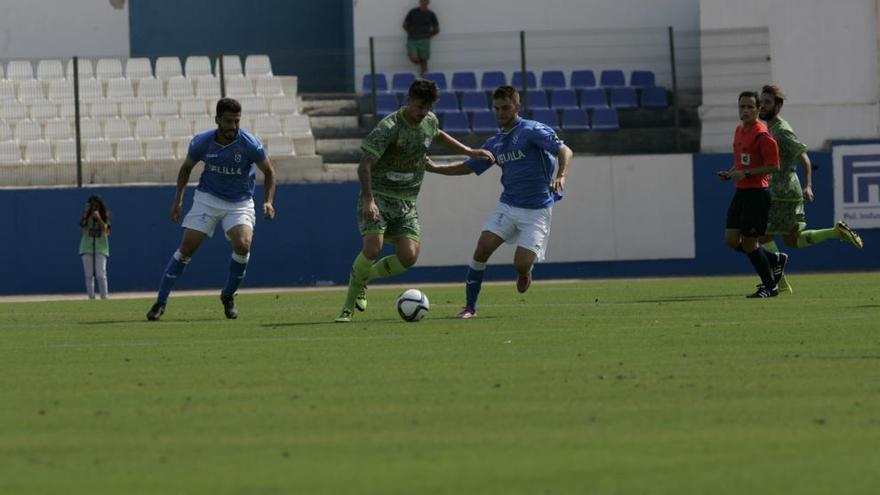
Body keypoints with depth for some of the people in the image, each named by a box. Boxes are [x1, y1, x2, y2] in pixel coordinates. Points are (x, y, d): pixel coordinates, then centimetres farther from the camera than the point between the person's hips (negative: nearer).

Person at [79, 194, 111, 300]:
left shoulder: (104, 216, 3)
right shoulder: (86, 217, 5)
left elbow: (105, 229, -11)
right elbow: (82, 228, -9)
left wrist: (98, 218, -23)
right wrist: (85, 215, -17)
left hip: (101, 248, -2)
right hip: (87, 247, 2)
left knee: (101, 275, -9)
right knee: (89, 275, 2)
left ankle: (104, 298, -7)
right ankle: (91, 298, 5)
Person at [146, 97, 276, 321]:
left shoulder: (250, 144, -17)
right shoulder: (201, 142, -12)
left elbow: (269, 171, -2)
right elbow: (186, 168, 8)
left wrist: (268, 201, -15)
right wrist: (178, 200, 0)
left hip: (240, 203, -1)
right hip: (207, 199, 1)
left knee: (243, 244, -25)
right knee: (186, 248, -8)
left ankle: (228, 296, -1)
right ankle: (161, 301, 2)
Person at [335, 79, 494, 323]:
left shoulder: (430, 121, 6)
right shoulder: (389, 127, -17)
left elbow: (437, 135, 33)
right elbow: (364, 165, -25)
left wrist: (470, 152, 31)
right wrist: (368, 200, -37)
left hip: (406, 202, 6)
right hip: (378, 196, -6)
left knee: (408, 257, -13)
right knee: (373, 249, -24)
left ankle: (363, 278, 14)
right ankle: (349, 304, -4)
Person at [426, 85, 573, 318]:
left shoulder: (532, 131, -8)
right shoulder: (495, 143, 12)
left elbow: (565, 151, -16)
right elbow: (468, 167, 22)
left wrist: (560, 176, -35)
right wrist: (435, 168, 11)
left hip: (536, 210, -5)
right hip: (507, 206, 5)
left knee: (521, 265, -15)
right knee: (482, 249, -13)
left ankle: (525, 272, 24)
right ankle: (470, 306, -4)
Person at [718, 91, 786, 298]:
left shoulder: (762, 135, -15)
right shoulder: (740, 130, 13)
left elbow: (773, 166, -17)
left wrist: (746, 174, -21)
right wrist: (730, 173, 7)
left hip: (757, 193, -9)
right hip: (741, 193, 9)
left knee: (748, 242, -5)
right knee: (731, 240, 4)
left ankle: (770, 286, 10)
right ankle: (775, 260, 23)